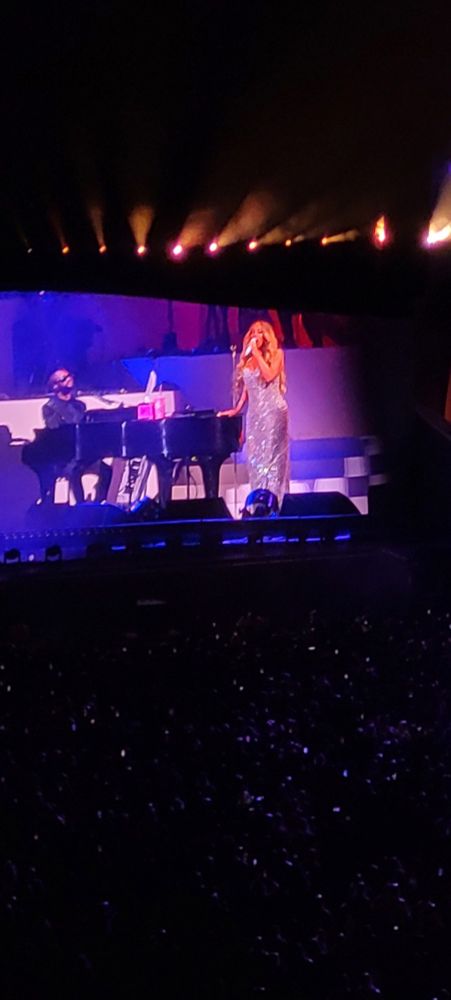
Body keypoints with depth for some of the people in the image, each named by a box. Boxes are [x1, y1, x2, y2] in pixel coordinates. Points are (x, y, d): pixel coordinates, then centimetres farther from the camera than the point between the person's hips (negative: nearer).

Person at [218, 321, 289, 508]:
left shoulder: (275, 354, 1)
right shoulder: (247, 359, 14)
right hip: (254, 413, 5)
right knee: (255, 457, 2)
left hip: (273, 410, -5)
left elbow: (269, 375, -16)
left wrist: (257, 353, -11)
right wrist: (236, 409, 11)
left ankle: (275, 503, -6)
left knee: (272, 455, -8)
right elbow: (246, 387, 17)